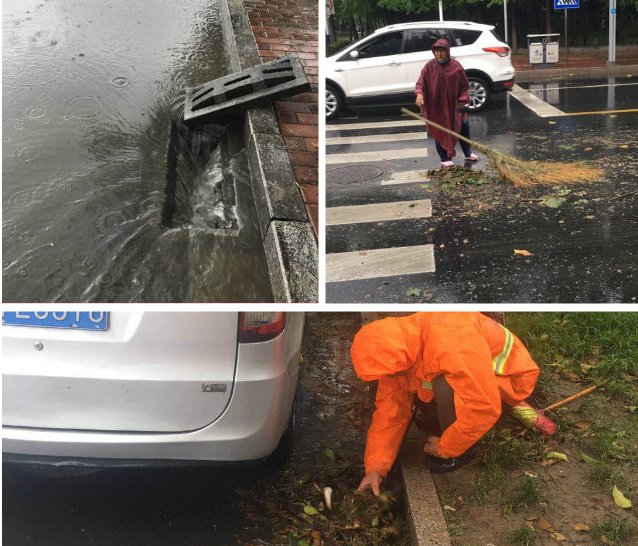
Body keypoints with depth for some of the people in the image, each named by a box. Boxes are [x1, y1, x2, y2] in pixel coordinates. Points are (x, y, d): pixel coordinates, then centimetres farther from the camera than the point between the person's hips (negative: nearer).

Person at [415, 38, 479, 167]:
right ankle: (445, 158, 16)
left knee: (464, 127, 10)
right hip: (437, 106, -2)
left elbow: (464, 85, 2)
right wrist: (419, 94, -28)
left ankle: (468, 153, 29)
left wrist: (463, 99, -8)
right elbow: (420, 83, -8)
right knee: (440, 131, 3)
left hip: (454, 105, 2)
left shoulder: (456, 66, -6)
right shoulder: (429, 66, -9)